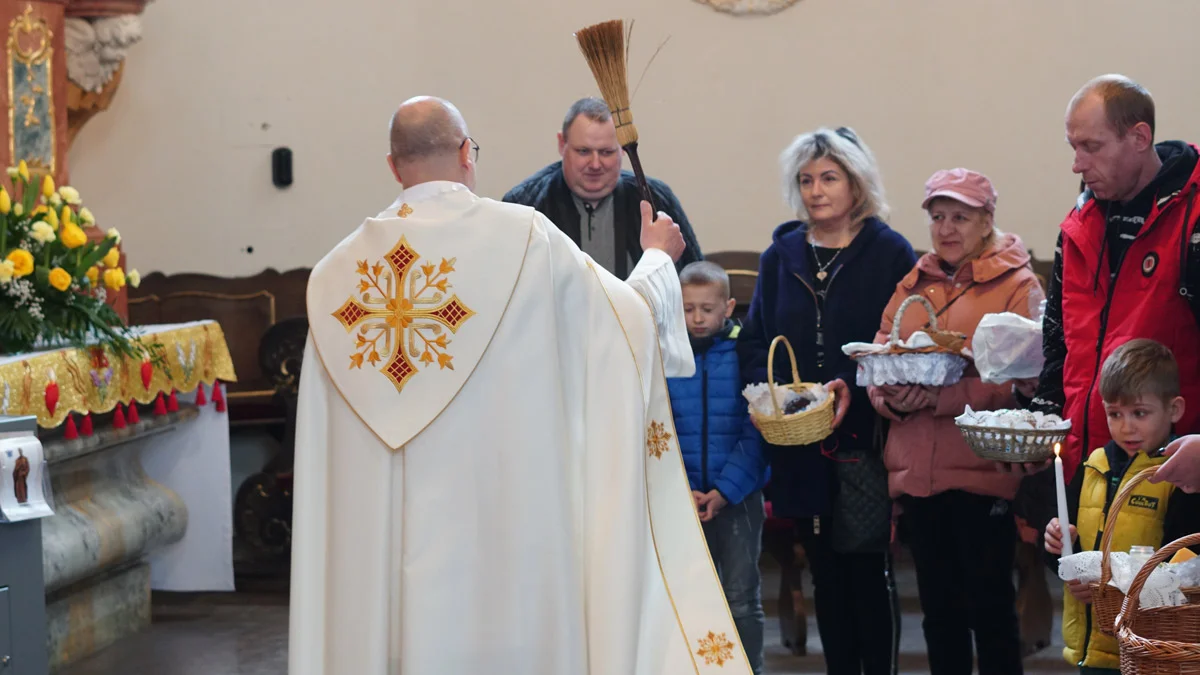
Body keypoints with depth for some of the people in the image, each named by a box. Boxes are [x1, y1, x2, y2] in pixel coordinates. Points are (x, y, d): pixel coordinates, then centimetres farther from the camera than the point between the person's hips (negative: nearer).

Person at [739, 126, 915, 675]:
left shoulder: (890, 253, -2)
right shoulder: (781, 255, 10)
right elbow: (753, 341, 13)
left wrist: (855, 388, -20)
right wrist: (769, 388, -6)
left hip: (864, 439, -4)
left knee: (865, 571, -1)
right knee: (825, 574, 11)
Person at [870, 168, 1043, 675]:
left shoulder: (1017, 285, -2)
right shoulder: (911, 287, 16)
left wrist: (940, 397, -24)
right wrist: (892, 397, -12)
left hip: (982, 473, -5)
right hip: (916, 472, 5)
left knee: (989, 606, -1)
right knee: (938, 610, 12)